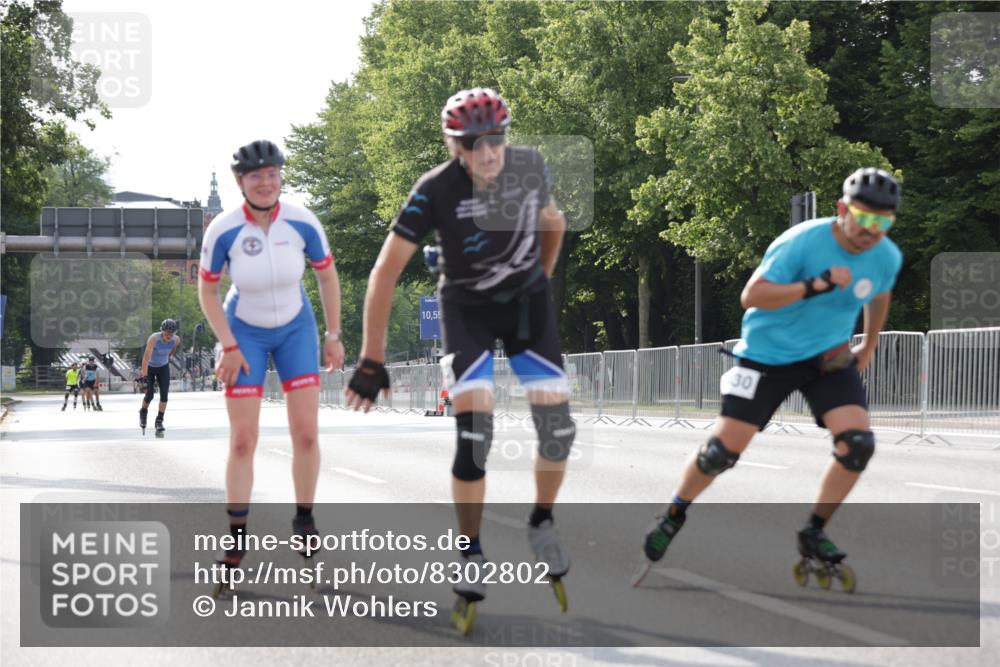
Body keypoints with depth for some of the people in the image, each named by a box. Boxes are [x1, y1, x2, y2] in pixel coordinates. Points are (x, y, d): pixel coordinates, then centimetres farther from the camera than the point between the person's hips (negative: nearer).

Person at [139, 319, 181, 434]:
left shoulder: (176, 339, -18)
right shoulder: (154, 338, -34)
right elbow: (147, 355, -44)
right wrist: (144, 373, -53)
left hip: (164, 367, 3)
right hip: (150, 367, -3)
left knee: (164, 394, -11)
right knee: (149, 395, -7)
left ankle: (159, 421, 1)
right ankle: (143, 412, 27)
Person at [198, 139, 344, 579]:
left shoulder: (302, 223, -18)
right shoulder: (223, 230, -21)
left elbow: (327, 275, -1)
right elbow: (206, 290, -7)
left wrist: (333, 336, 1)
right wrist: (228, 346, -12)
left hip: (296, 329, 1)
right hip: (244, 333, -1)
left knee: (306, 433, -5)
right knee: (242, 441, -5)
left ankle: (304, 521, 15)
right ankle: (236, 538, 6)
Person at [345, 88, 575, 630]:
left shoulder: (530, 167, -15)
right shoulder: (436, 191, -25)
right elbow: (386, 271, -23)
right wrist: (371, 360, -24)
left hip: (527, 300, 3)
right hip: (466, 307, -3)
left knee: (557, 425, -8)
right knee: (473, 434, -17)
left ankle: (542, 525, 19)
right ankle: (471, 554, 0)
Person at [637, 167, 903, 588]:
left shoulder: (887, 258, -7)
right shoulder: (803, 242, -24)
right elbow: (751, 296, -29)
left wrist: (868, 348, 21)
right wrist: (815, 285, -37)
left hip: (830, 357, 4)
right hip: (768, 355, -4)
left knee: (858, 443, -16)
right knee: (724, 448, -7)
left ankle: (814, 535, 3)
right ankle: (673, 517, 20)